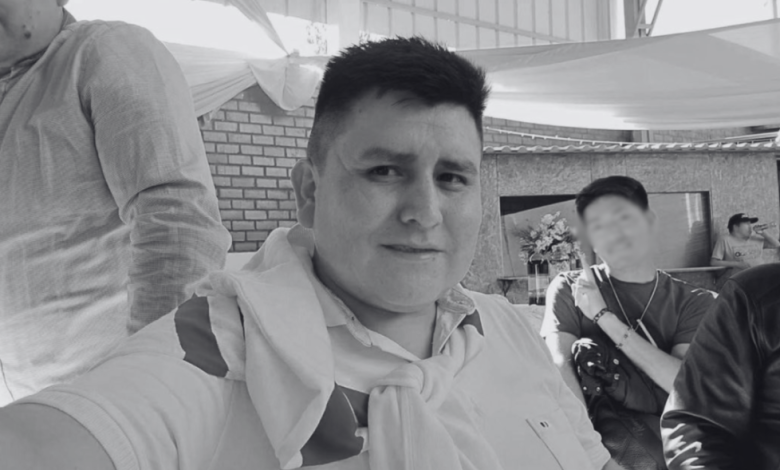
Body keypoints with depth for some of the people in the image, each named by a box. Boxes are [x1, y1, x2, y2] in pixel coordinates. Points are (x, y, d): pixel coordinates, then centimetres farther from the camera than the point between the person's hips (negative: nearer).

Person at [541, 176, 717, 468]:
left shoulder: (693, 302, 5)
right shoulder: (570, 290, 3)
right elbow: (559, 366, -12)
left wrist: (604, 316, -14)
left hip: (674, 442, 1)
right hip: (605, 442, 0)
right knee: (586, 352, -21)